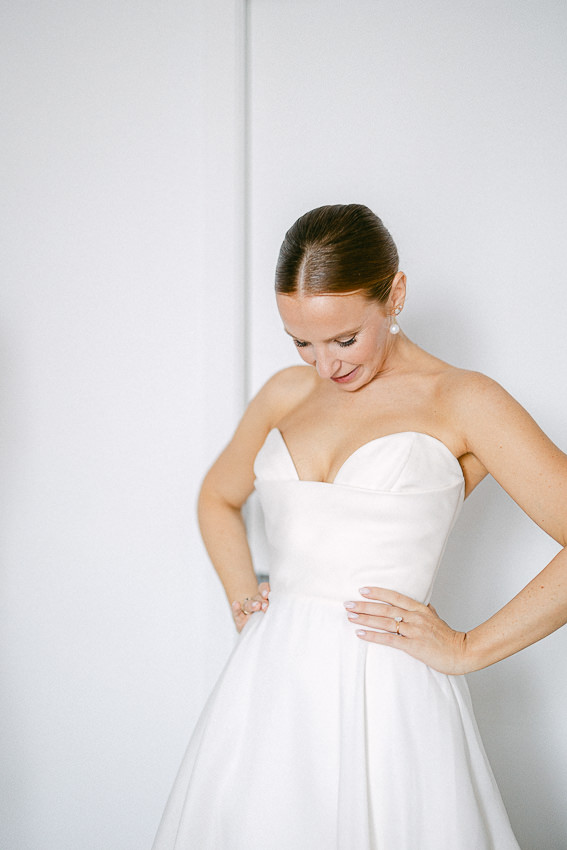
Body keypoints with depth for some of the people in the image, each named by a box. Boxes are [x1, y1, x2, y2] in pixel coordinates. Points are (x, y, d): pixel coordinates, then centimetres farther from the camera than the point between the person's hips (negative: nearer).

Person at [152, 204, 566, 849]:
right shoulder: (286, 394, 10)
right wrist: (241, 595, 13)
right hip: (270, 682, 5)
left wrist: (468, 649, -11)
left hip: (385, 693, -4)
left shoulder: (461, 403, -6)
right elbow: (218, 496, 28)